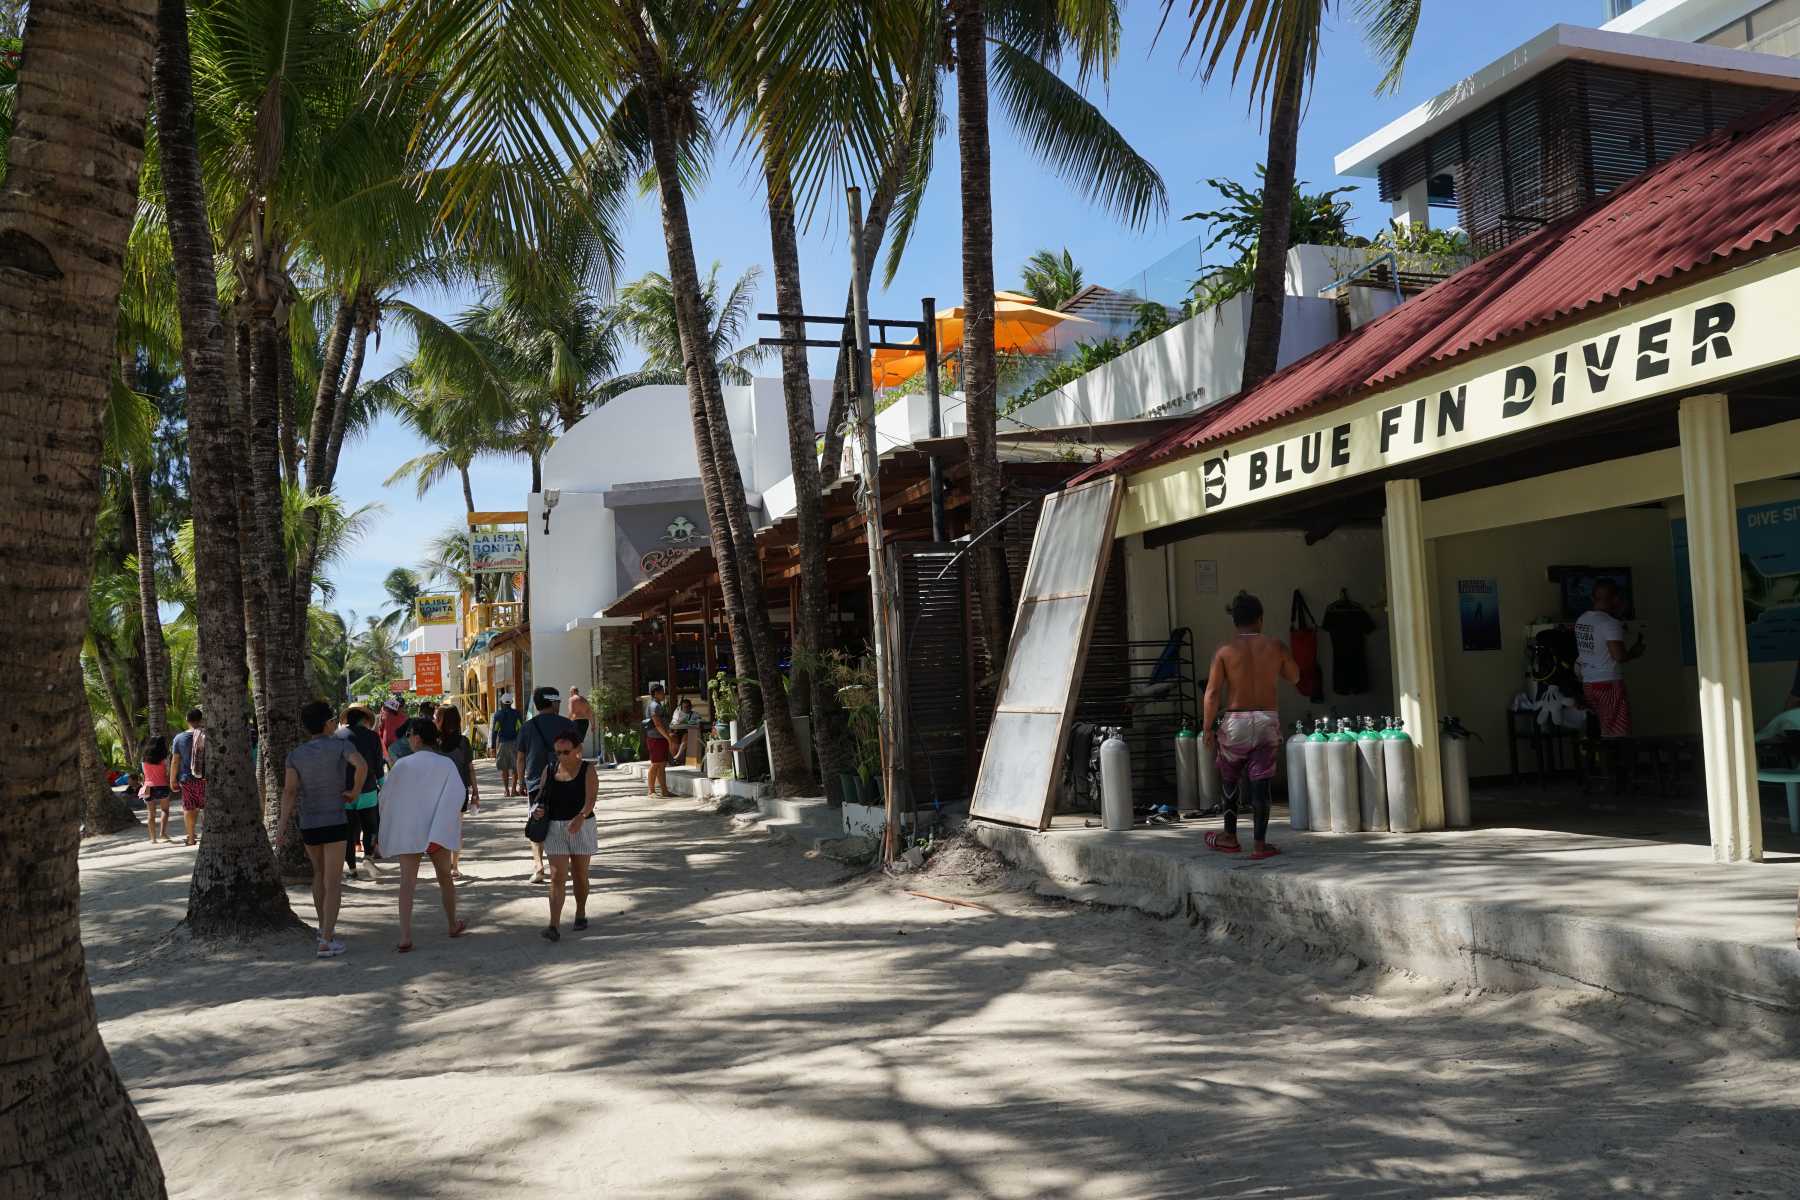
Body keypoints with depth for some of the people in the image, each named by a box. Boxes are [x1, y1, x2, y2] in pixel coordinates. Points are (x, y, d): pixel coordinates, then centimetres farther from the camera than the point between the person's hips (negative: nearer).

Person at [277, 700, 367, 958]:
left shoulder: (295, 755, 2)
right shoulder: (341, 745, -8)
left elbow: (289, 791, -7)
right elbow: (362, 766, -27)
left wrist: (282, 828, -10)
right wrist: (355, 791, -11)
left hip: (308, 825, 4)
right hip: (335, 823, -4)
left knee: (319, 873, 25)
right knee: (333, 882, -2)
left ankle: (324, 927, 37)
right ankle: (326, 941, -10)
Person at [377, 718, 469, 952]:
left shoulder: (402, 765, -3)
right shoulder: (446, 764, -4)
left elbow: (385, 797, 4)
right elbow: (456, 795, -15)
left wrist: (389, 828, 20)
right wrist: (457, 827, -14)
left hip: (407, 832, -1)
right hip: (438, 832, 1)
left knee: (407, 883, -2)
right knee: (445, 877, 19)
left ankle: (405, 937, -13)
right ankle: (453, 926, 32)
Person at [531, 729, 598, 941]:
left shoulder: (587, 770, -6)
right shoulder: (549, 770, 3)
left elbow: (591, 798, -18)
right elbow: (541, 795, 9)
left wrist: (580, 817, -36)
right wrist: (538, 809, -13)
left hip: (582, 826, -1)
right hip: (555, 828, 2)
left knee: (580, 874, 13)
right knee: (556, 876, -7)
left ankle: (580, 914, 34)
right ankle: (554, 926, -13)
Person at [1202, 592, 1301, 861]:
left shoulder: (1225, 650, -5)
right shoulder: (1275, 646, 0)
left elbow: (1212, 692, -8)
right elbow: (1294, 677, 15)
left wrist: (1208, 729, -3)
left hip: (1236, 722, -1)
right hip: (1268, 720, 1)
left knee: (1230, 779, 17)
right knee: (1260, 782, 3)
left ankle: (1230, 837, 24)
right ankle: (1259, 843, 3)